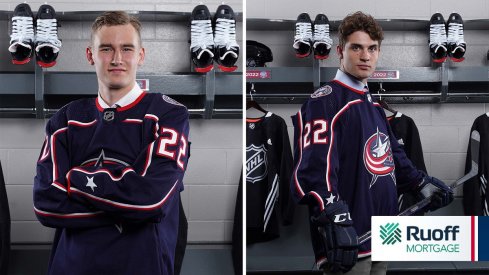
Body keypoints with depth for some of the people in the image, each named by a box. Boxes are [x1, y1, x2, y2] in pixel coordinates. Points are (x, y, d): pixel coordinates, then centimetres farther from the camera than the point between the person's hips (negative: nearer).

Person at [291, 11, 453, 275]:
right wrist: (334, 218, -35)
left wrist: (421, 183, 22)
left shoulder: (373, 105, 19)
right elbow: (314, 168, -24)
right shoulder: (326, 100, -11)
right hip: (347, 242, -9)